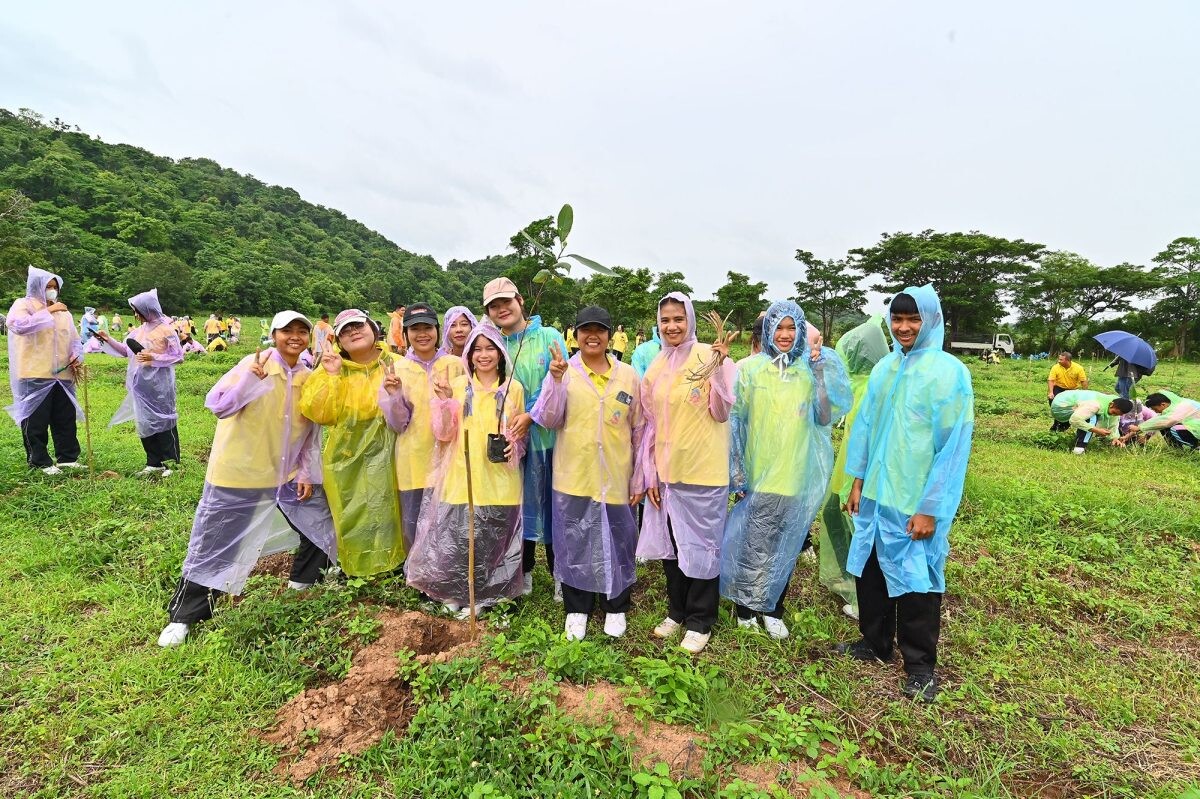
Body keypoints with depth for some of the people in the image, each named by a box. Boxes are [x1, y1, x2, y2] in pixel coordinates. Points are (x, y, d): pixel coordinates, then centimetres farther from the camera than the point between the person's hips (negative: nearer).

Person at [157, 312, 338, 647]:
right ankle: (182, 616, 24)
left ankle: (304, 579, 34)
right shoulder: (254, 364, -13)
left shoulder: (309, 378, 3)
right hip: (238, 472, -5)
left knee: (321, 519, 10)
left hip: (287, 473, 5)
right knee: (214, 544, 5)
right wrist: (250, 379, -39)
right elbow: (217, 405, -24)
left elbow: (312, 432, 8)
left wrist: (307, 474, 4)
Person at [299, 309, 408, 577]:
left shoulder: (395, 365, -4)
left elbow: (403, 419, -8)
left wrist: (395, 393, -27)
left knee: (382, 512, 0)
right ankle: (353, 570, 31)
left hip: (382, 457, -2)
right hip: (345, 458, 2)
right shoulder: (332, 366, 2)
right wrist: (330, 376, -18)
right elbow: (318, 414, -9)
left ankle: (386, 567, 22)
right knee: (350, 518, 11)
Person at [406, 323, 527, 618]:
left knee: (492, 544, 8)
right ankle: (455, 592, 27)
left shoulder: (514, 388, 3)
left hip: (499, 481, 0)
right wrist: (444, 400, -15)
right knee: (456, 540, 2)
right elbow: (443, 434, -2)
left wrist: (515, 444, -9)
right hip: (462, 478, 0)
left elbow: (520, 433, 12)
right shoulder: (457, 385, 2)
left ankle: (481, 595, 29)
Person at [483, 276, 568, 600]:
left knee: (552, 505, 5)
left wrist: (531, 415, -19)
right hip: (508, 438, 3)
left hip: (546, 435, -3)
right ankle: (523, 571, 30)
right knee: (518, 504, 12)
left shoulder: (549, 337, -1)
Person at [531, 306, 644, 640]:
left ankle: (615, 608, 32)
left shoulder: (628, 375, 3)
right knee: (574, 543, 10)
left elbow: (639, 430, 6)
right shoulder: (562, 372, -1)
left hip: (616, 477, 1)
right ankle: (576, 609, 30)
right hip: (574, 476, -1)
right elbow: (548, 420, -9)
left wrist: (639, 478, 4)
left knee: (617, 542, 11)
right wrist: (556, 380, -21)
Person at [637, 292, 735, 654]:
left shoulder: (709, 356, -8)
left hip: (704, 470, -5)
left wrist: (719, 366, -21)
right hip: (666, 471, 5)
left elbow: (721, 413, -10)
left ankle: (700, 621, 24)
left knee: (701, 544, 7)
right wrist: (649, 474, 7)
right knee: (671, 543, 15)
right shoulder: (655, 368, 7)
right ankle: (677, 611, 35)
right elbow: (650, 425, 9)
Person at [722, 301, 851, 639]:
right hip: (758, 473, -2)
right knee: (753, 544, 6)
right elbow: (734, 421, -2)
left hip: (798, 475, 2)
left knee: (785, 544, 14)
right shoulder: (749, 369, -5)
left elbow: (826, 417, -8)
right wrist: (736, 472, -3)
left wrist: (821, 371, -15)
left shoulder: (811, 369, 1)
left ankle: (772, 607, 32)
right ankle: (746, 604, 27)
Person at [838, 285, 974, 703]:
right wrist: (857, 480, 8)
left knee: (916, 580, 7)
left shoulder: (949, 372, -11)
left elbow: (954, 444, -14)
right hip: (875, 493, 6)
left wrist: (930, 506, -15)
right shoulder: (884, 367, 6)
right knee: (870, 570, 16)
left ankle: (920, 665, 25)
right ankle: (875, 642, 36)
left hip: (917, 502, -5)